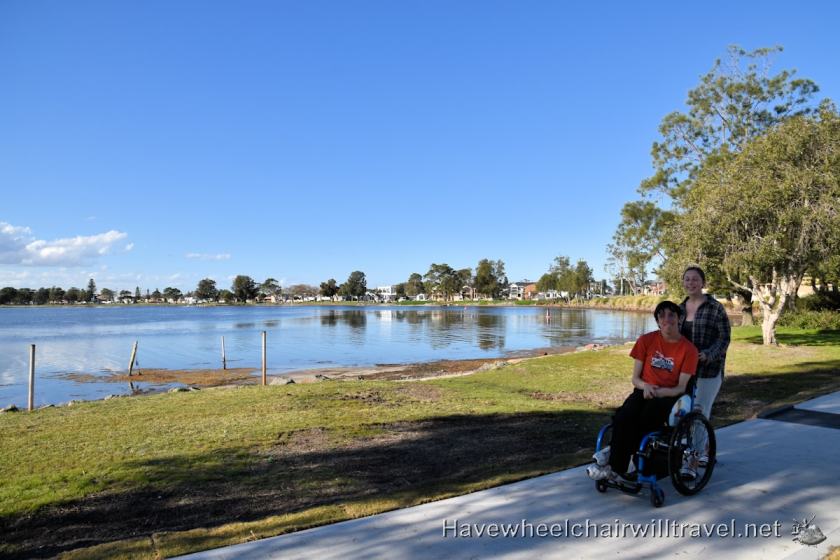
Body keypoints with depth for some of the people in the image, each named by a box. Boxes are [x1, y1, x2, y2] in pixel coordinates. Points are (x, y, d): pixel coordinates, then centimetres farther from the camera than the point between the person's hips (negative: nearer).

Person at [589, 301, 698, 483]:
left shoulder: (688, 349, -1)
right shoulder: (646, 340, 5)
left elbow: (681, 387, -4)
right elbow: (635, 378, 6)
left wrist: (662, 392, -24)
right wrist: (645, 386, -17)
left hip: (669, 396, -2)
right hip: (644, 392, 2)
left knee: (646, 418, -34)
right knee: (623, 417, -31)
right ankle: (618, 468, -26)